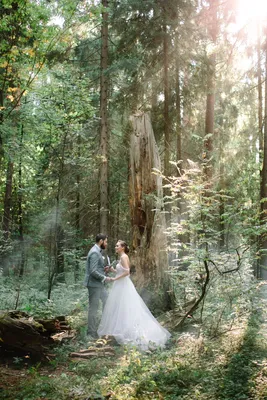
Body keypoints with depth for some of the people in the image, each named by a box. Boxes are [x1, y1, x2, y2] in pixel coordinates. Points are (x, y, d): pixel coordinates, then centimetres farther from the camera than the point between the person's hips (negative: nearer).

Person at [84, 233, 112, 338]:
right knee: (94, 307, -1)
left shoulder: (97, 251, 12)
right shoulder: (95, 253, -20)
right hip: (94, 283, -10)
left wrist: (103, 268, 8)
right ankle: (91, 332, 9)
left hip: (98, 283, 10)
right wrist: (104, 278, -16)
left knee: (106, 300, 18)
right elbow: (93, 271, -26)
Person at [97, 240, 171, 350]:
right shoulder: (121, 257, 14)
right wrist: (113, 270, 10)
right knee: (120, 308, 12)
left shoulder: (124, 257, -14)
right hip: (121, 286, 10)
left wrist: (115, 278, -17)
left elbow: (127, 272, -24)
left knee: (124, 309, -4)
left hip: (123, 286, -10)